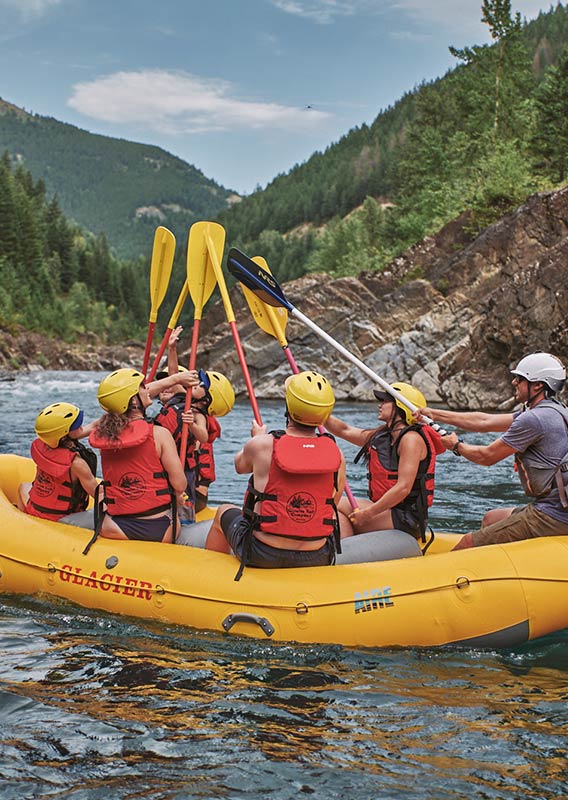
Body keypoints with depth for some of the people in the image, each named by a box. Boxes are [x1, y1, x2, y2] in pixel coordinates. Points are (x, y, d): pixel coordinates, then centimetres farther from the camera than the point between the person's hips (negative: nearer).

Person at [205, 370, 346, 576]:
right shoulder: (336, 454, -7)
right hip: (317, 559, 2)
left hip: (262, 557, -2)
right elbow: (333, 504, 5)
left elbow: (240, 465, 10)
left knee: (224, 512, 29)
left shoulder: (261, 445, -14)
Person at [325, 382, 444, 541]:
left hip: (406, 519, -9)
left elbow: (403, 487, -22)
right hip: (387, 509, 9)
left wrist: (369, 513, -21)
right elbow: (344, 430, 21)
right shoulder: (382, 437, 13)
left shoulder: (411, 439, -15)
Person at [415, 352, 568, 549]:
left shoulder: (534, 419, -17)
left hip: (552, 517, -11)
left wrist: (456, 446, 11)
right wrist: (435, 414, 16)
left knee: (467, 544, -9)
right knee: (490, 518, 30)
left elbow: (487, 456, -8)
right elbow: (484, 422, 16)